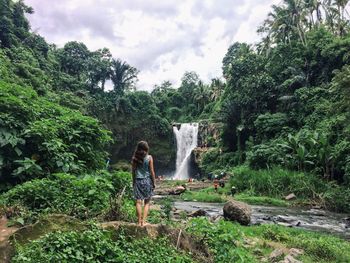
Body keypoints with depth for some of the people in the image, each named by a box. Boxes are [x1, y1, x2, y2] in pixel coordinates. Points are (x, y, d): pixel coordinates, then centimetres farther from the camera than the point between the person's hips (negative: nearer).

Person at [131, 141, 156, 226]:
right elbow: (152, 171, -6)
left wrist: (133, 182, 14)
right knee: (147, 202, 9)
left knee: (138, 202, 6)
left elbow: (133, 171, 3)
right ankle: (143, 221, 6)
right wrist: (154, 182, 4)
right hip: (147, 180, -2)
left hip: (138, 181, 2)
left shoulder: (135, 158, 0)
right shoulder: (149, 158, -7)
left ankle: (139, 222, 10)